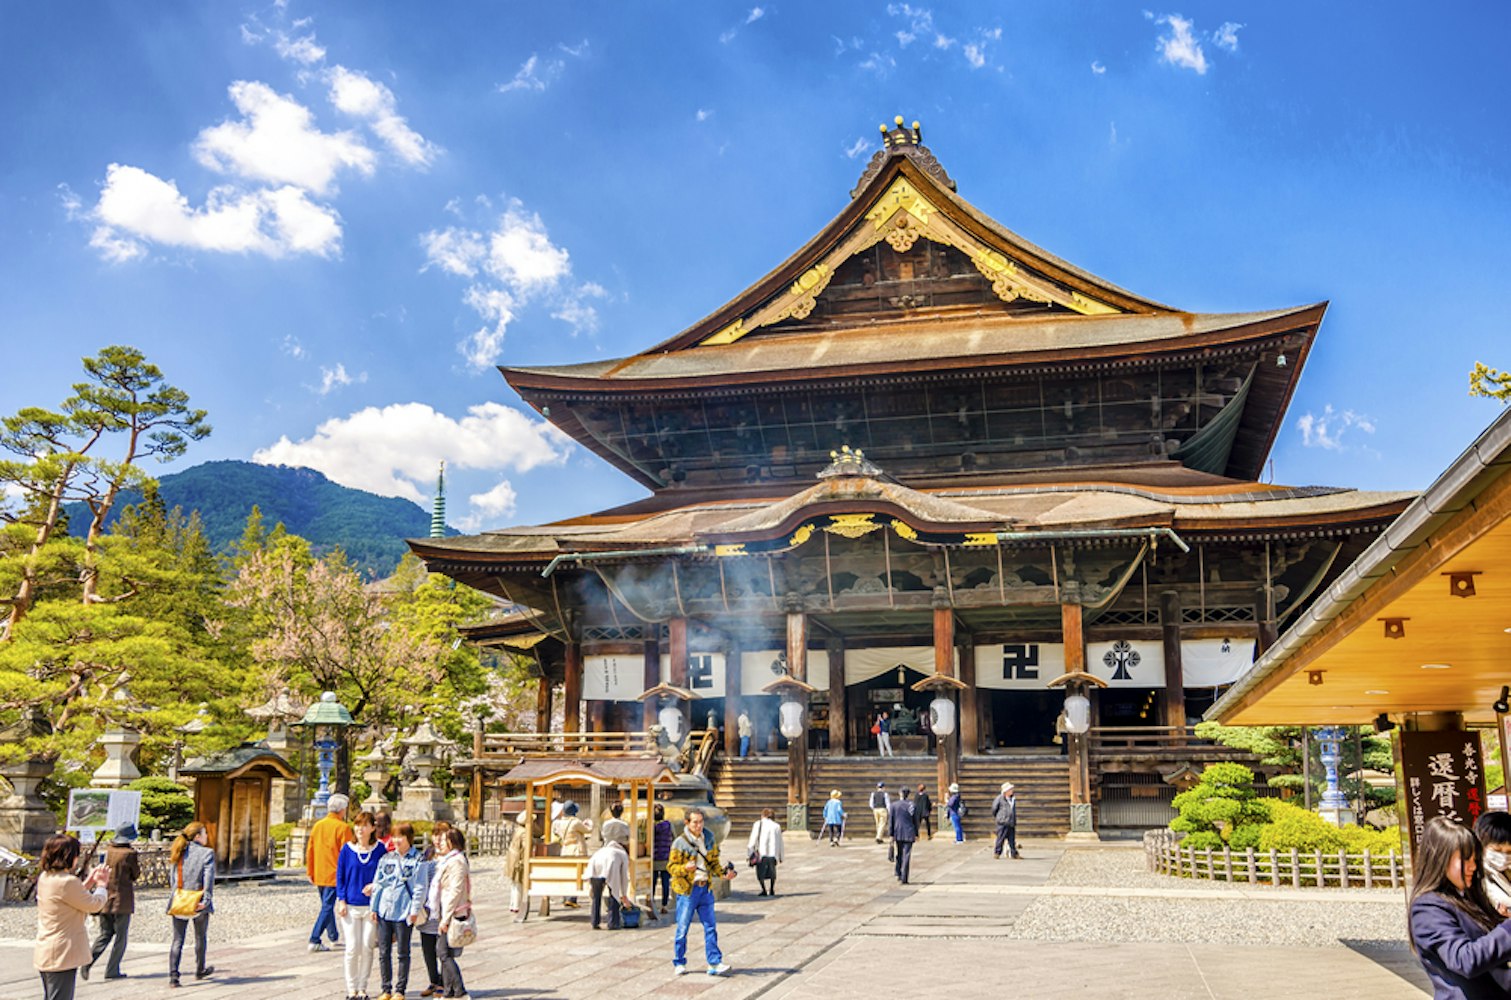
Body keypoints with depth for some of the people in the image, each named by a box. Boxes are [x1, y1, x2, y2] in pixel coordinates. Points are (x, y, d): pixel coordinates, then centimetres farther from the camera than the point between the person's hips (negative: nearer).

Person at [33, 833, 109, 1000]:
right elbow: (95, 905, -11)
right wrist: (101, 885, 7)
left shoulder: (45, 878, 6)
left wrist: (88, 883, 16)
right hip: (62, 955, -10)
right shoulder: (67, 882, -23)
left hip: (45, 954, 10)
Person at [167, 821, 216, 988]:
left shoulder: (177, 854, 7)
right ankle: (200, 970, 32)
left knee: (177, 939, 4)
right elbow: (208, 878, -18)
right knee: (200, 937, 16)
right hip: (198, 903, -3)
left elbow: (171, 878, 10)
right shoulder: (207, 853, -10)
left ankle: (173, 975, -8)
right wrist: (207, 899, -19)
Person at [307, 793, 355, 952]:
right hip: (334, 875, -7)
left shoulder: (317, 826, 7)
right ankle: (314, 941, -11)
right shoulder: (342, 828, -11)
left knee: (327, 905, 19)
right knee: (327, 907, -4)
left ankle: (334, 937, 32)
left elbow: (309, 851, 11)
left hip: (319, 875, 7)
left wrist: (310, 873, 18)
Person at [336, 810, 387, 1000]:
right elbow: (340, 876, 4)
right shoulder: (347, 849, 0)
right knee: (353, 947, -1)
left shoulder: (379, 849, 0)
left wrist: (375, 885, -12)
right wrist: (341, 900, -3)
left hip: (371, 904, 0)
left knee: (367, 947, 3)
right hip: (350, 905, 0)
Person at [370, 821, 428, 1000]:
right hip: (384, 911, 4)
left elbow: (420, 887, -6)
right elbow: (378, 883, 12)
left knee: (403, 953, 5)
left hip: (404, 912, -4)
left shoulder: (419, 859, -4)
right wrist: (374, 908, 8)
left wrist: (415, 910, -12)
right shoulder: (386, 858, 10)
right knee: (384, 952, 7)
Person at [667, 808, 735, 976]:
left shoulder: (709, 839, 5)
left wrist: (724, 872, -4)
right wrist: (685, 868, -25)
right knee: (682, 927, 2)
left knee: (710, 926, 4)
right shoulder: (680, 843, -10)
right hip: (687, 889, -4)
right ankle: (679, 964, 14)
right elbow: (671, 866, -6)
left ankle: (715, 963, 7)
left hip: (706, 888, 4)